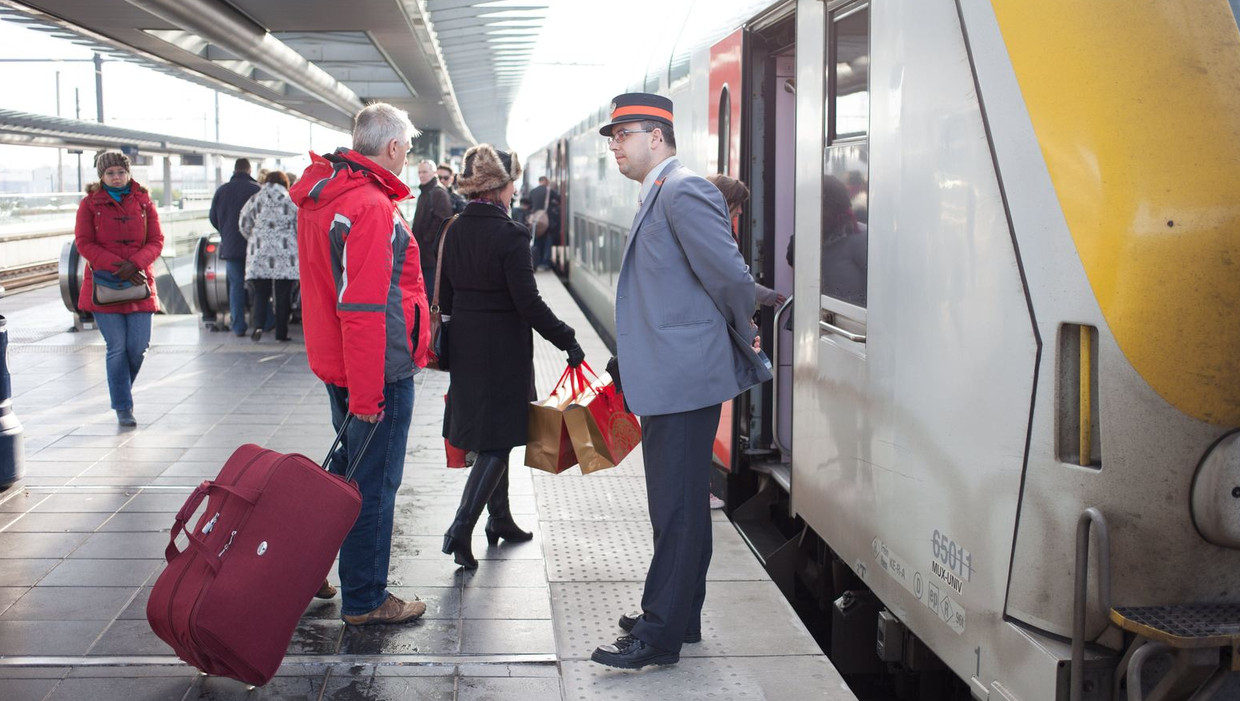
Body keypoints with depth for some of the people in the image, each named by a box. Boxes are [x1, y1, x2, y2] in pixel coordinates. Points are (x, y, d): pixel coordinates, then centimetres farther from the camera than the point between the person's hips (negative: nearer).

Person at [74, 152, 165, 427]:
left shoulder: (143, 203, 8)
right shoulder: (90, 204, 3)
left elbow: (156, 242, 3)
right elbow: (84, 243, -4)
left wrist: (134, 264, -16)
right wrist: (118, 266, -15)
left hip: (139, 282, 2)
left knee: (138, 347, -2)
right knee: (117, 348, -4)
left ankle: (121, 391, 26)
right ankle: (123, 408, 7)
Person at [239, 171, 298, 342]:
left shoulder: (254, 201, 6)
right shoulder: (292, 201, 2)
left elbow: (244, 227, 9)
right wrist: (300, 248, 18)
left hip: (259, 253, 1)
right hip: (285, 255, -1)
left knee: (260, 293, 7)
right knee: (283, 295, 4)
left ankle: (258, 325, -13)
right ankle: (281, 332, 4)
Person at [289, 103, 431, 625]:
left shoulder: (321, 195, 11)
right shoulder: (371, 206, -21)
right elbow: (363, 308, -25)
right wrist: (366, 393, -23)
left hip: (336, 365, 10)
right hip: (378, 369, -10)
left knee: (348, 472, 22)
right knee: (374, 485, 2)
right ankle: (364, 601, 13)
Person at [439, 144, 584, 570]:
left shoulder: (454, 232, 3)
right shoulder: (510, 236, -18)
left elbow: (445, 297, 9)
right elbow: (529, 303, -19)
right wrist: (567, 340, -11)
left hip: (466, 345, 7)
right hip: (504, 348, -7)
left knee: (489, 436, 19)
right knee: (498, 440, 0)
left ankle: (499, 519, 31)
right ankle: (461, 529, -8)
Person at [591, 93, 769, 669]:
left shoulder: (683, 191, -16)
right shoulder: (658, 195, 16)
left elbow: (732, 277, -19)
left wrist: (745, 346, -5)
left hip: (684, 378, -10)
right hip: (668, 378, 10)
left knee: (676, 507, -2)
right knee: (681, 503, 18)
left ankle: (660, 636, 6)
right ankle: (680, 616, 31)